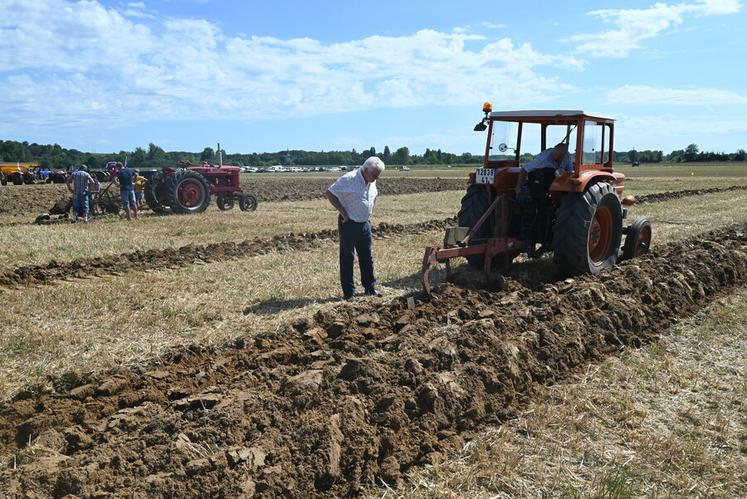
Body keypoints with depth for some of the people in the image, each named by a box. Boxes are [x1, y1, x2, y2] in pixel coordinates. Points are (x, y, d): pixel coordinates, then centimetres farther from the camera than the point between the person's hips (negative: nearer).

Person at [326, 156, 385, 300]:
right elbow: (329, 193, -19)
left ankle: (370, 287, 27)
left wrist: (369, 213, 11)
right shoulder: (349, 179, -19)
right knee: (347, 258, 1)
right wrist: (343, 212, -19)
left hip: (365, 224, 7)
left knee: (367, 257, 15)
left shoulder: (371, 182, 5)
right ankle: (349, 292, 8)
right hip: (349, 224, -7)